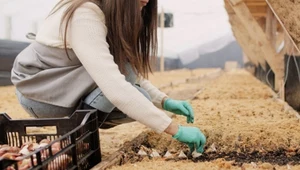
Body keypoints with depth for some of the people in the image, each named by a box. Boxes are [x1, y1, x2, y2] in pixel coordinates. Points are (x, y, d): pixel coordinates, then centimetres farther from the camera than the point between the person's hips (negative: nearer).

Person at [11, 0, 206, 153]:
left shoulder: (114, 18, -2)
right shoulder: (84, 17, -30)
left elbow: (133, 74, 5)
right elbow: (115, 88, -38)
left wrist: (165, 101, -11)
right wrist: (175, 129, -36)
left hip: (72, 88, 8)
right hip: (38, 89, -8)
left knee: (139, 102, -8)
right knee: (123, 67, -24)